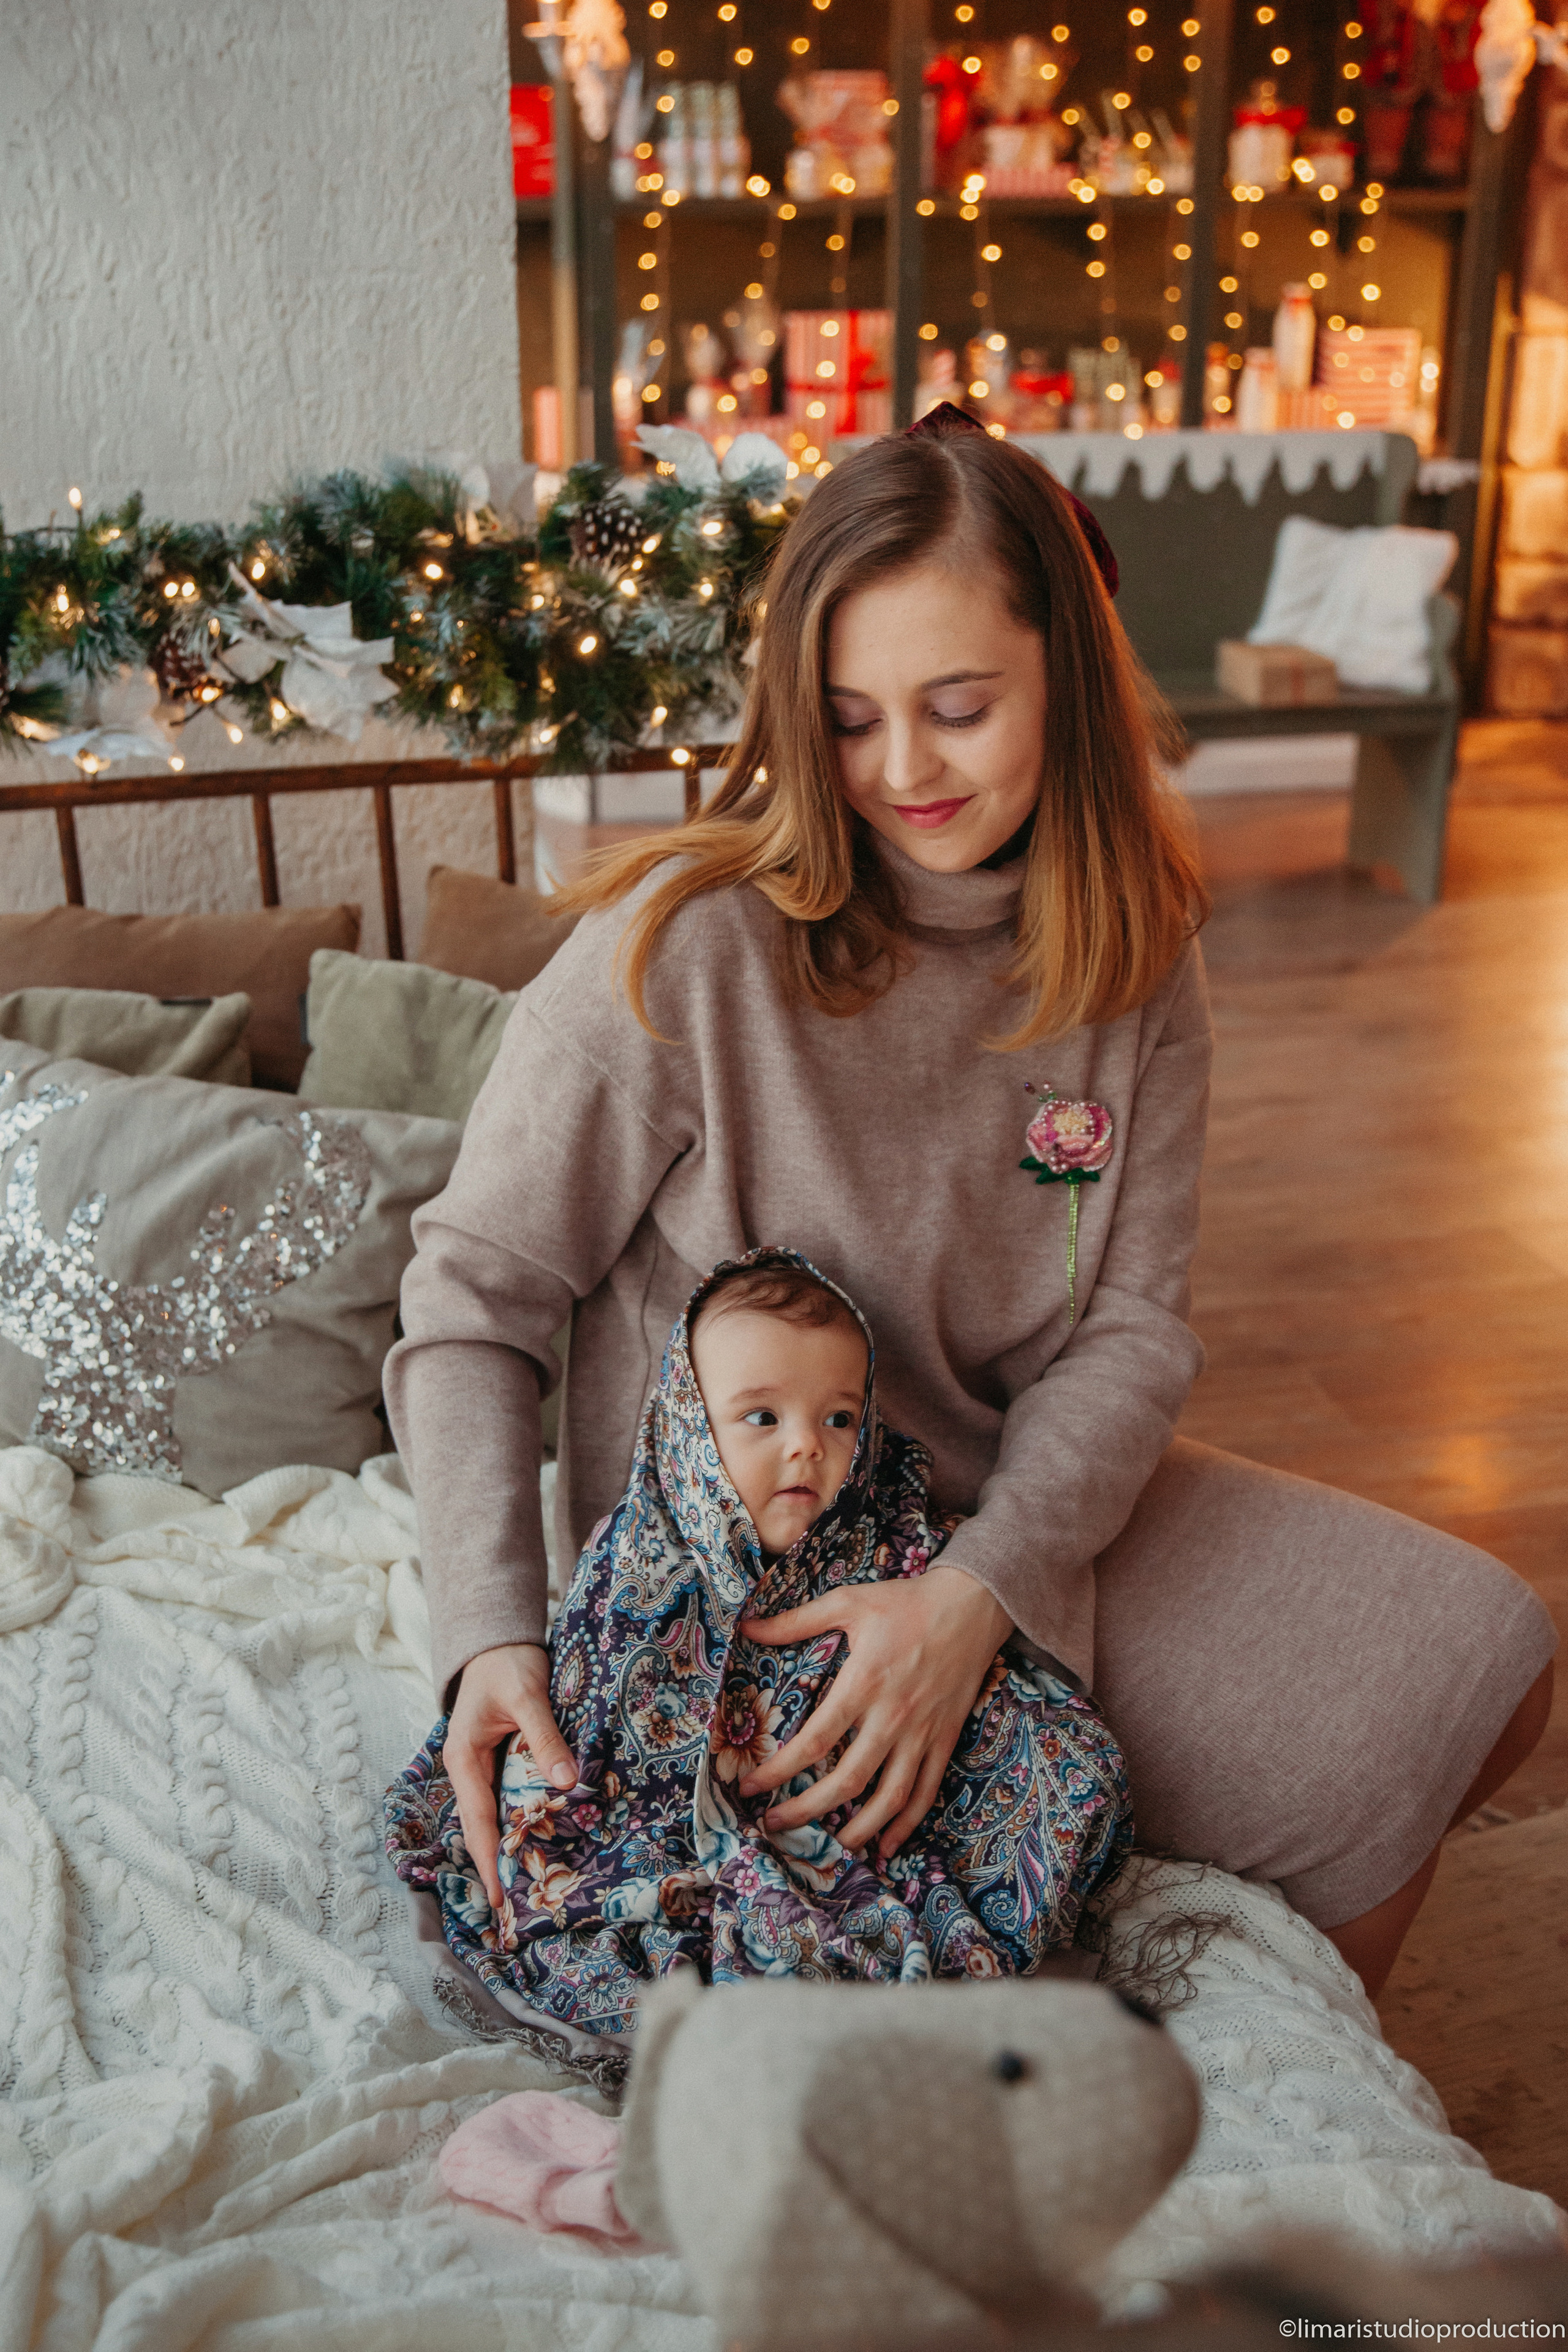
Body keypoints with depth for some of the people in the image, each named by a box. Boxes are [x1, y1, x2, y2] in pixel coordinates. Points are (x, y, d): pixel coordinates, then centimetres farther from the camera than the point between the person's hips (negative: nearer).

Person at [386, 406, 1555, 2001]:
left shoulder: (1129, 957, -5)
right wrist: (492, 1634, -27)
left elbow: (1130, 1332, -8)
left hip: (1029, 1514, 6)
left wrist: (976, 1596, -25)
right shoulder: (685, 943, -22)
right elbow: (473, 1299, -15)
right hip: (736, 1582, -5)